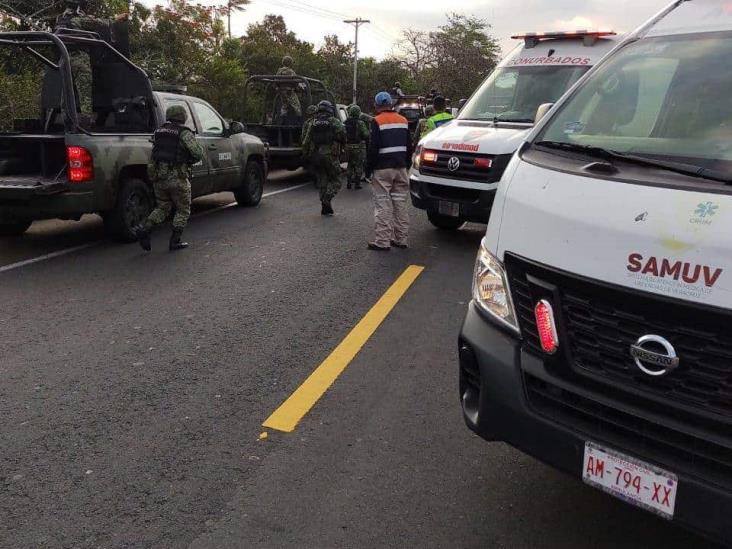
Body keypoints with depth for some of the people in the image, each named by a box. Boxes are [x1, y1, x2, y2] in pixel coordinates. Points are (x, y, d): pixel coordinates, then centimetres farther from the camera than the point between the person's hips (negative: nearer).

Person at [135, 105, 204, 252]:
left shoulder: (158, 131, 11)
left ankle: (144, 229, 1)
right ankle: (175, 241, 9)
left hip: (158, 177, 6)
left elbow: (155, 152, 14)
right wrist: (189, 161, 9)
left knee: (162, 208, 20)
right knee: (183, 210, 11)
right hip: (177, 178, -5)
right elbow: (198, 154, -12)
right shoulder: (184, 133, -7)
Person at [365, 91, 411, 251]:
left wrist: (368, 168, -6)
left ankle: (382, 241, -4)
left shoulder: (377, 121, -8)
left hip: (383, 169, -6)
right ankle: (401, 239, 17)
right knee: (400, 203, 11)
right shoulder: (403, 121, 13)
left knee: (383, 204, -4)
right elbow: (408, 147, 17)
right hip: (400, 167, 6)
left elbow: (373, 148, -13)